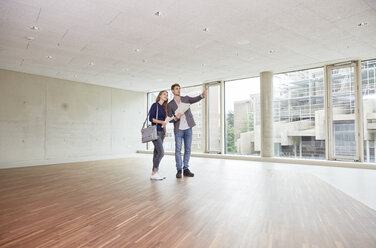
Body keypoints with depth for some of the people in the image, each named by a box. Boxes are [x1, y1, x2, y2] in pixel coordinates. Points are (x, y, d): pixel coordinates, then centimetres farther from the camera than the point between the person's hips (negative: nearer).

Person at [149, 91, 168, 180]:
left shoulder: (163, 107, 17)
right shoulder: (155, 105, -5)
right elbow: (151, 118, -12)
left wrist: (164, 131, 16)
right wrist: (161, 122, -25)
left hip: (161, 132, 7)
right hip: (155, 132, -7)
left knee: (157, 153, 7)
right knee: (161, 152, -13)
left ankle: (156, 172, 11)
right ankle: (153, 173, -4)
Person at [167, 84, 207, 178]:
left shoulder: (186, 98, 10)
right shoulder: (170, 104, 4)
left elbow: (195, 99, -9)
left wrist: (202, 95, -29)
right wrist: (175, 118, -21)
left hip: (188, 128, 2)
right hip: (178, 129, -2)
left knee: (188, 149, 6)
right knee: (178, 150, -1)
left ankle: (186, 169, 15)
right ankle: (179, 170, 9)